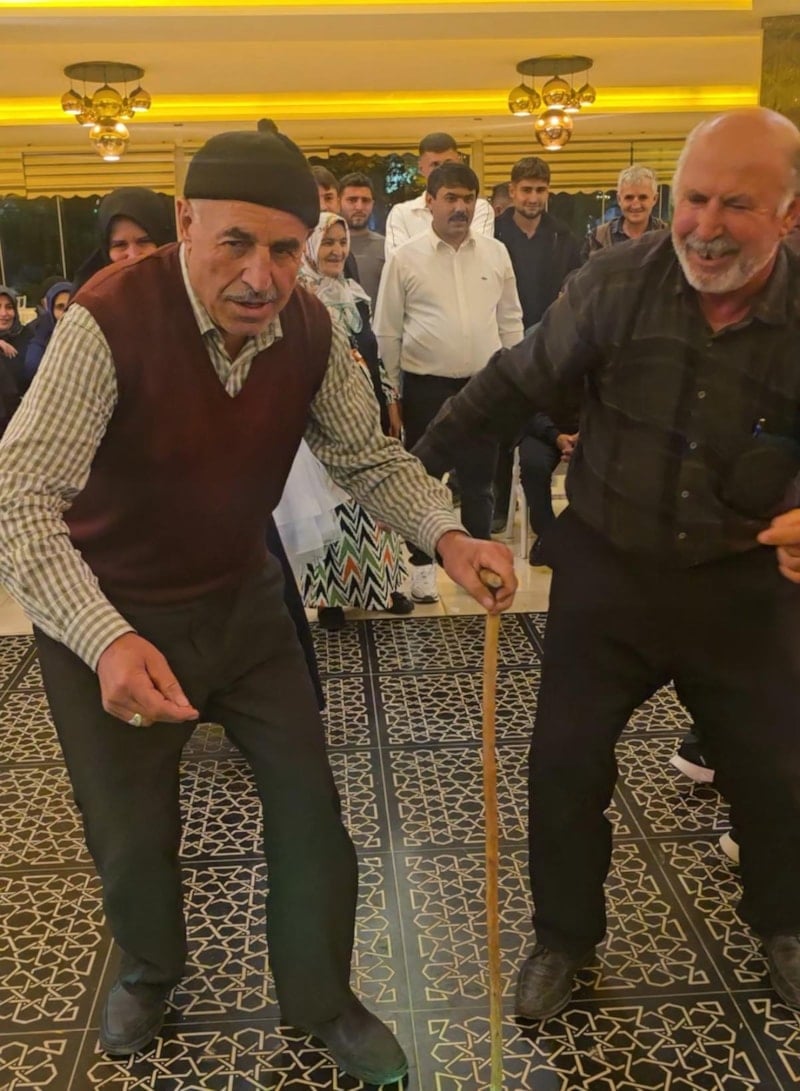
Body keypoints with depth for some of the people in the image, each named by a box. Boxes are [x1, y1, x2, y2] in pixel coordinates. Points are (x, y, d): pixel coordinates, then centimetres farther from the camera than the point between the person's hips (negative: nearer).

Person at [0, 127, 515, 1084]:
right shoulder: (108, 323, -28)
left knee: (309, 803, 7)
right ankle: (148, 971, 49)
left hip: (242, 600, 4)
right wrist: (107, 641, -47)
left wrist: (446, 535, -22)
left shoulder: (310, 332, -12)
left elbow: (369, 458, -2)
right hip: (110, 620, -3)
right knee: (131, 835, 14)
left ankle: (321, 1000, 34)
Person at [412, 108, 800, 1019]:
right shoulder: (619, 280, -14)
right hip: (607, 568, 0)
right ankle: (564, 935, 33)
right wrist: (419, 461, 3)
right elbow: (519, 381, -1)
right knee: (565, 761, 6)